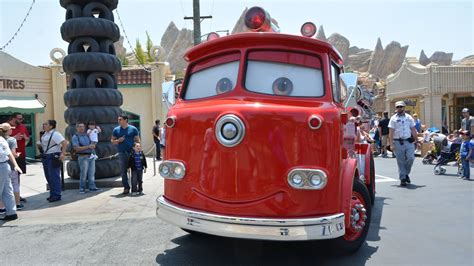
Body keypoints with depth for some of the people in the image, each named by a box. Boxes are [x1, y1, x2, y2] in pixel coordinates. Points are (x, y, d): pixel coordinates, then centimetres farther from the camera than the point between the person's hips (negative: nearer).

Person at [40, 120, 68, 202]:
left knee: (54, 176, -6)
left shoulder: (55, 134, -15)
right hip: (46, 157, 10)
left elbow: (65, 143, -25)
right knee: (48, 176, 15)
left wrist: (63, 153, -28)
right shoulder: (45, 134, 13)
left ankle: (56, 195, 2)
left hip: (53, 157, -10)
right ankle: (52, 194, 26)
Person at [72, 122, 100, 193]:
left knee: (92, 172, 6)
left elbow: (93, 144, 17)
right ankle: (82, 188, 7)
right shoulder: (75, 137, -2)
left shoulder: (87, 135, 15)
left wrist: (93, 145, -7)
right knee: (83, 173, -3)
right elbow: (77, 148, -12)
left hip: (91, 156, 6)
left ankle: (92, 186, 14)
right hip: (83, 157, -5)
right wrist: (88, 147, -15)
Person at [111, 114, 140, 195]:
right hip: (122, 153, 2)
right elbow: (112, 140, 13)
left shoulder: (133, 129, 1)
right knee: (123, 171, 2)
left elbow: (137, 140, 4)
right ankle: (126, 187, 12)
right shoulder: (116, 130, 8)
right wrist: (118, 141, -7)